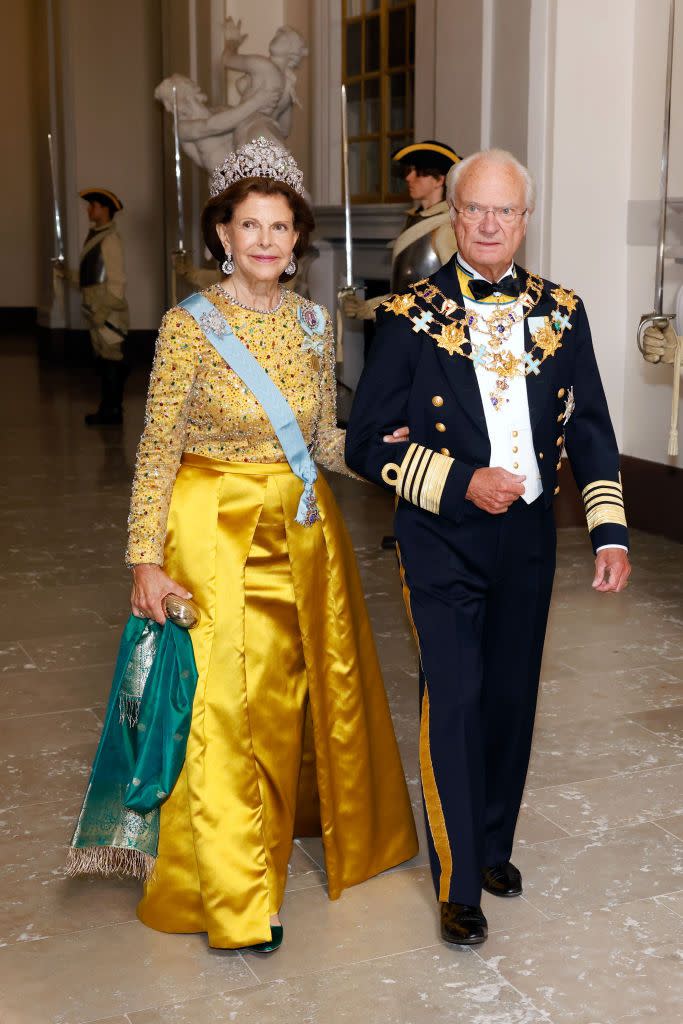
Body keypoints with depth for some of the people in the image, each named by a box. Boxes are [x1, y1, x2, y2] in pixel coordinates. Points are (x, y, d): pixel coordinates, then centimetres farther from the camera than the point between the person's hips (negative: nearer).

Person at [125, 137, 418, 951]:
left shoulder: (313, 324, 4)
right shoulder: (190, 325, -10)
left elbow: (326, 440, 9)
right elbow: (157, 451, -9)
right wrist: (147, 558, -13)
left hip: (302, 532, 5)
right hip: (214, 532, -5)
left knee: (297, 689, 16)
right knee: (224, 702, -2)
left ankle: (290, 823, 41)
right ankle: (233, 894, 13)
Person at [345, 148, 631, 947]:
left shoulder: (561, 312, 5)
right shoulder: (411, 316, -6)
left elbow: (590, 429, 6)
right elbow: (366, 442, -6)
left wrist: (610, 531, -4)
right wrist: (460, 483, -17)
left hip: (528, 538, 4)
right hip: (443, 543, -3)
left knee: (511, 697, 14)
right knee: (454, 701, -5)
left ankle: (493, 843, 36)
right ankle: (458, 885, 12)